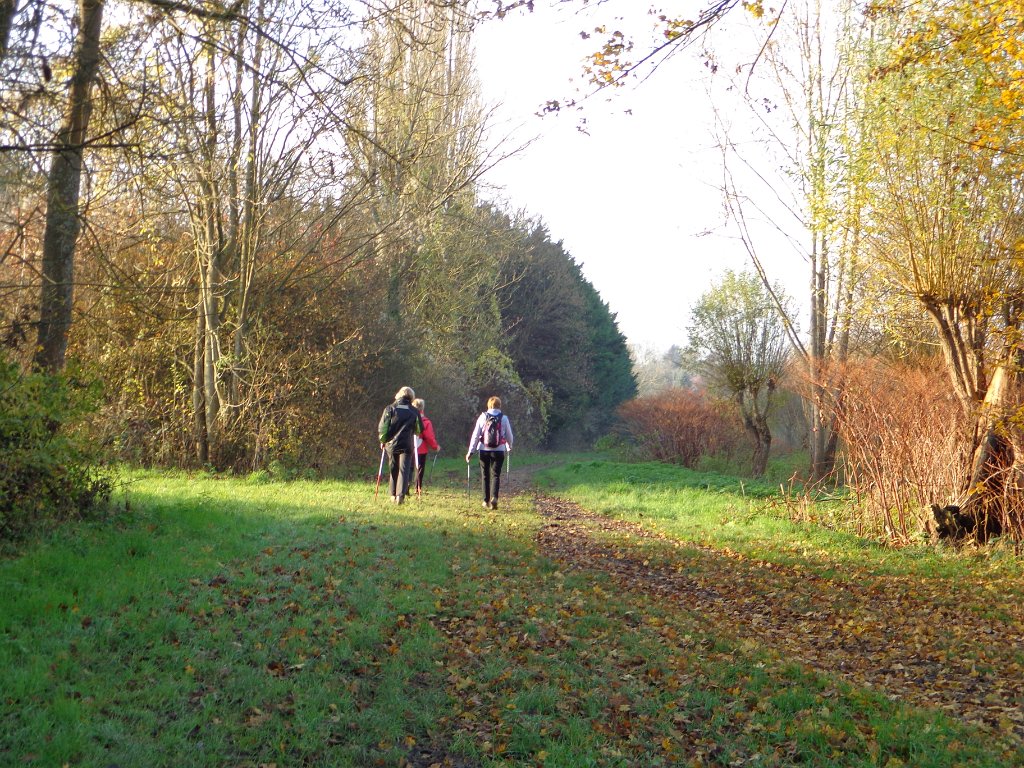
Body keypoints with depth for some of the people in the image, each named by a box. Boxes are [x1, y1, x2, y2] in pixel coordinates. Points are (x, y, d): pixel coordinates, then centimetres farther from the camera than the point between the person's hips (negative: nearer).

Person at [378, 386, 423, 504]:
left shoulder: (390, 409, -1)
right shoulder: (414, 411, 1)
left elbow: (382, 427, -1)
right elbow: (420, 430, 8)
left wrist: (383, 441, 13)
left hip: (391, 444, 1)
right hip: (407, 445, -1)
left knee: (393, 470, 14)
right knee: (404, 470, -1)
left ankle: (393, 495, 17)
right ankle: (400, 495, -13)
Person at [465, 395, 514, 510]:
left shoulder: (482, 417, 0)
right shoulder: (504, 418, 0)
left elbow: (475, 435, -2)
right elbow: (509, 436, 8)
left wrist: (470, 451, 1)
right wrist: (509, 447, 28)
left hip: (484, 450, 1)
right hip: (499, 451, -1)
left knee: (485, 475, 12)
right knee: (495, 475, 2)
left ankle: (486, 501, 13)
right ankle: (494, 497, -19)